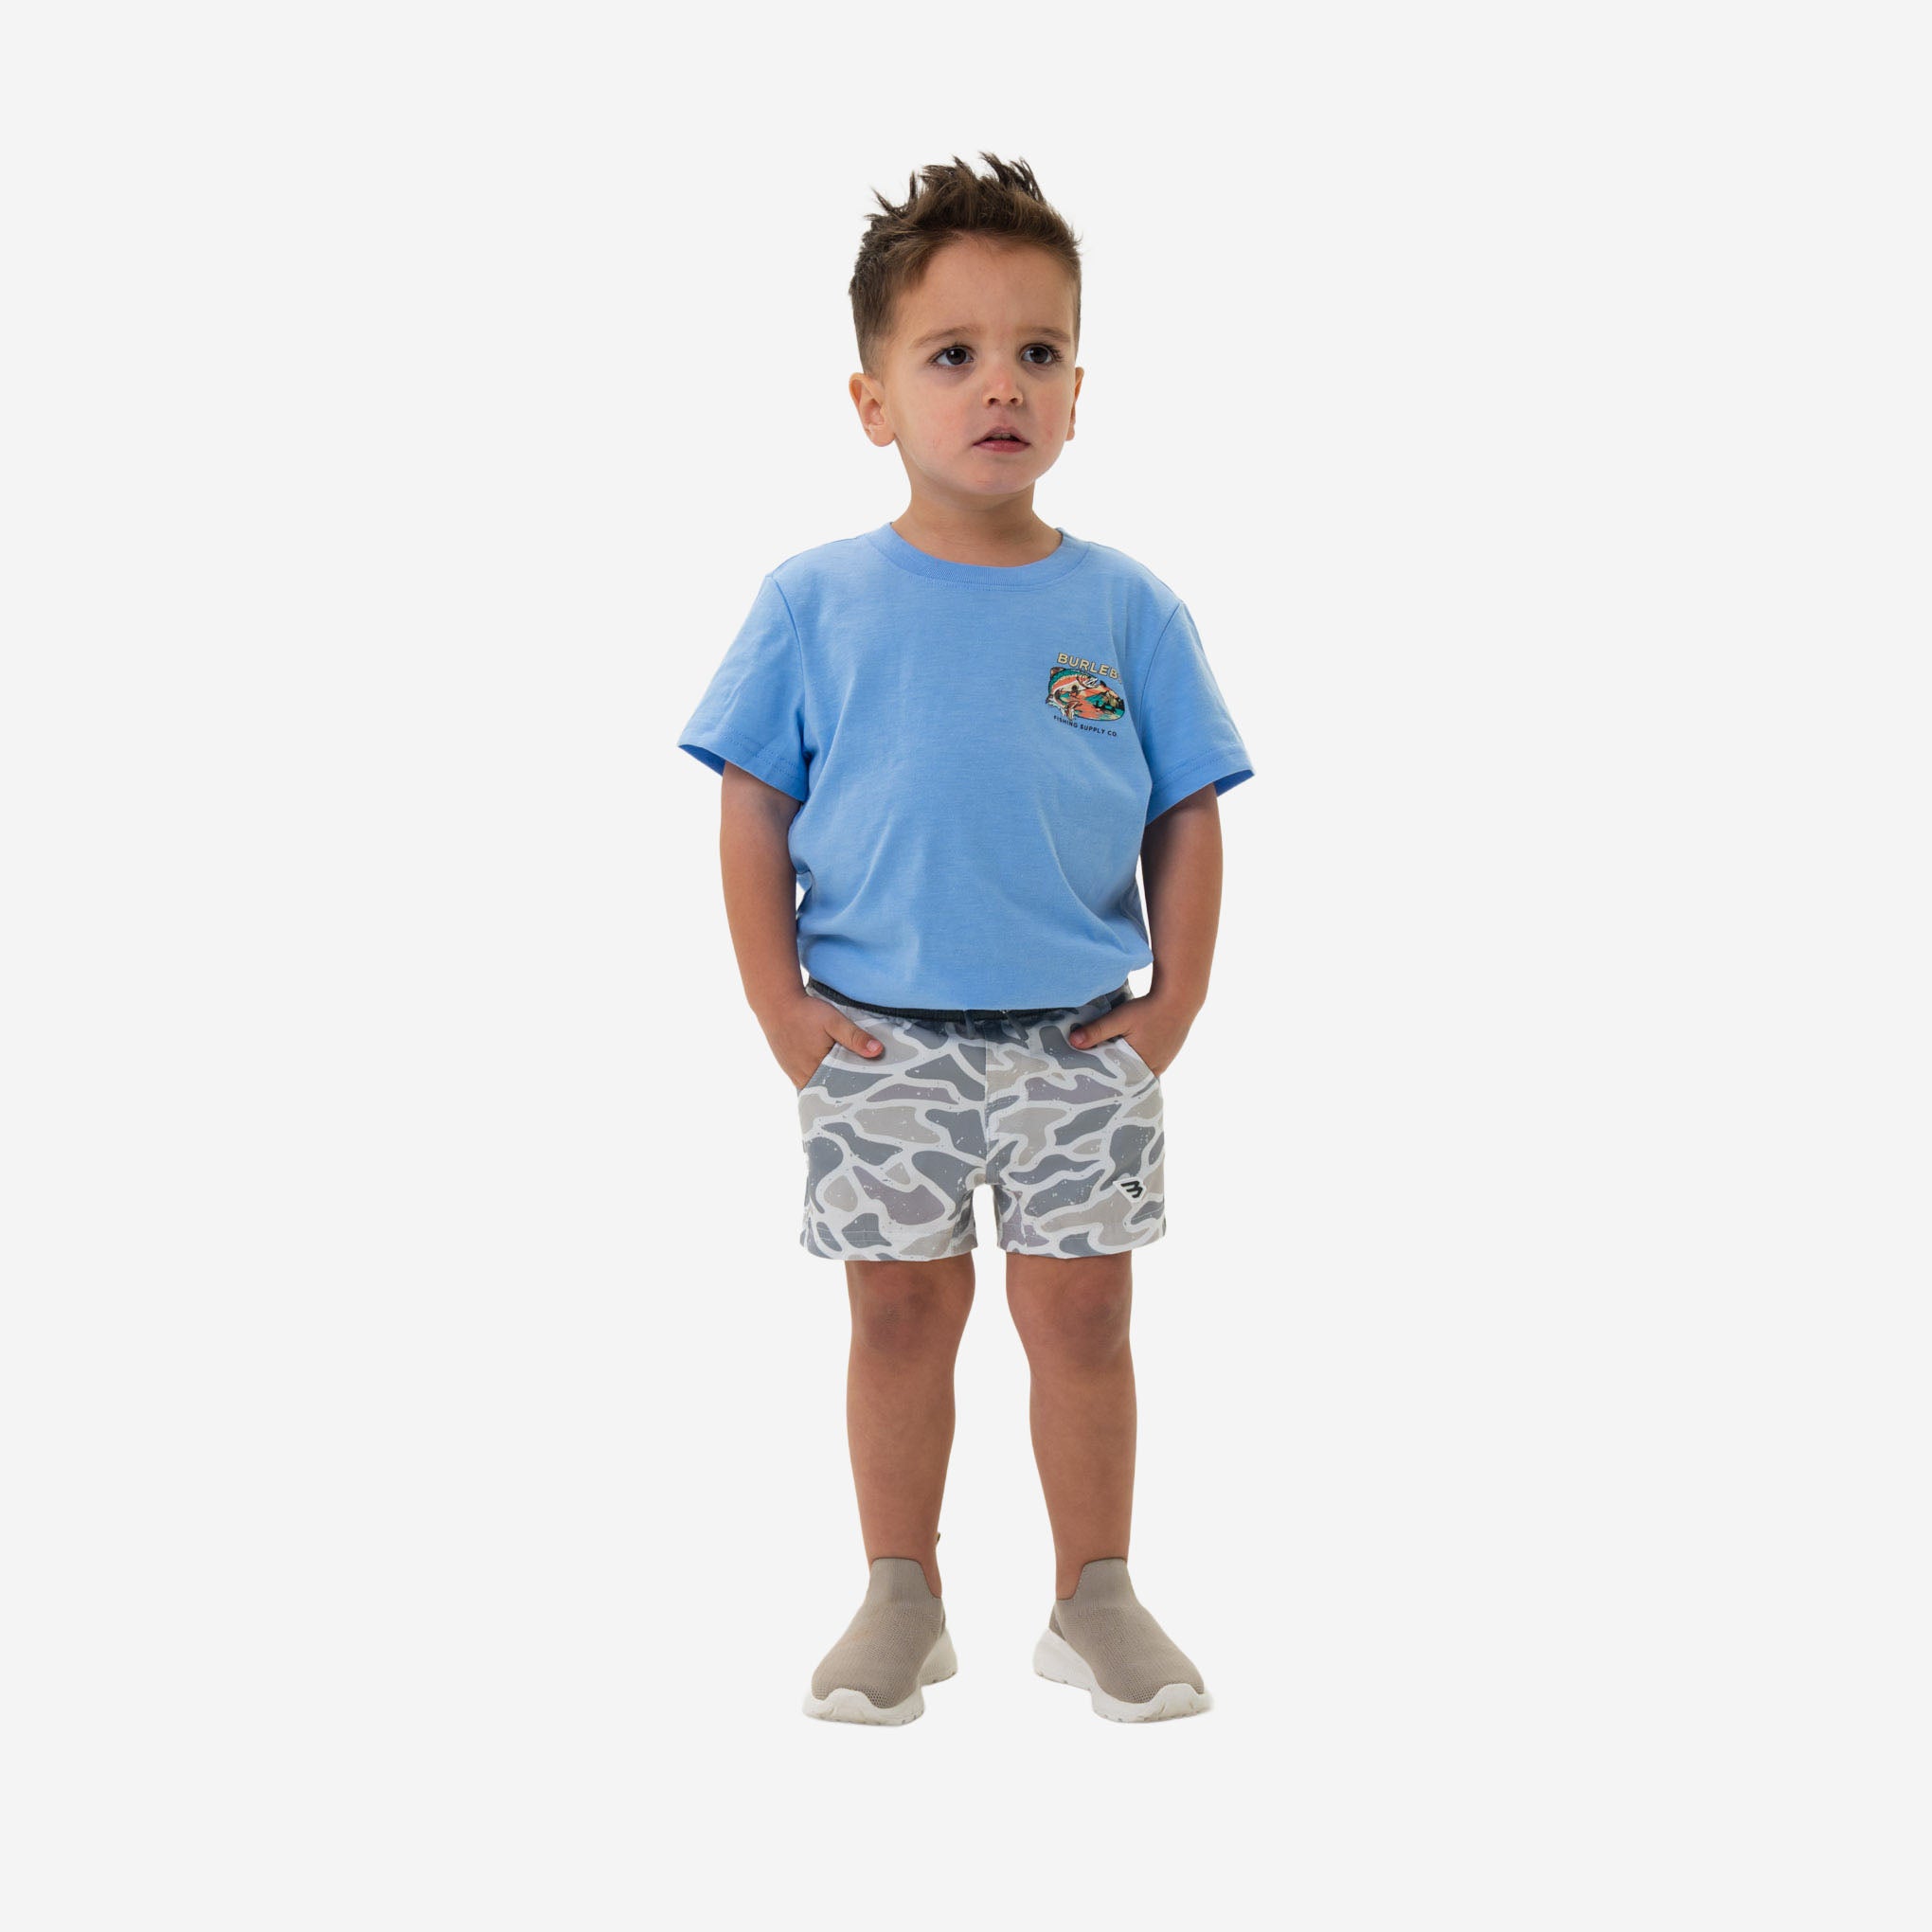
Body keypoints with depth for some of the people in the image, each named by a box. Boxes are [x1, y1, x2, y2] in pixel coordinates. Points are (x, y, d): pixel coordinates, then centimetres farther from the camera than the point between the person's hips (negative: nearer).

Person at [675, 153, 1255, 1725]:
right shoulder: (817, 604, -3)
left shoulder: (1128, 610, -1)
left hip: (1079, 1043, 1)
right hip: (882, 1044, 0)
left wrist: (1176, 1004, -2)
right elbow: (754, 807, -1)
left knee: (1082, 1308, 6)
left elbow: (1187, 815, 3)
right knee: (902, 1308, 9)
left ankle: (1096, 1595, 22)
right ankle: (902, 1598, 23)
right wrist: (781, 1007, -6)